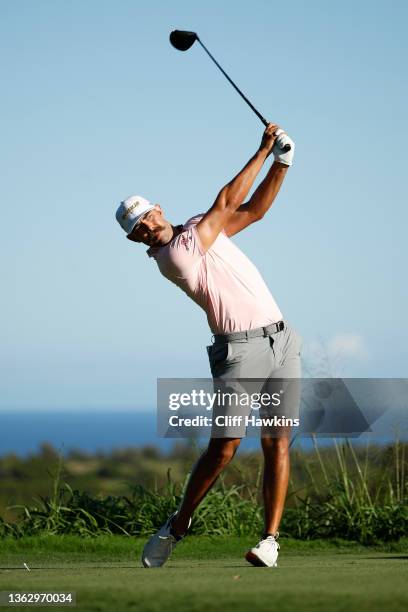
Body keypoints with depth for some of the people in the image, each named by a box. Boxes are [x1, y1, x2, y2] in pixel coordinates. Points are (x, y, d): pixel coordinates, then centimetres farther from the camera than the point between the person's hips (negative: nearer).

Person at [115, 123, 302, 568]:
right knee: (223, 448, -10)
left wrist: (282, 162, 5)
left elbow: (253, 210, 17)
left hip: (281, 342, 6)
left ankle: (270, 539, -6)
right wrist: (262, 152, -2)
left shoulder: (198, 229, 16)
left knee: (277, 444, -4)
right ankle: (177, 525, 9)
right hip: (238, 351, -6)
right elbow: (227, 202, -9)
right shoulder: (172, 256, -10)